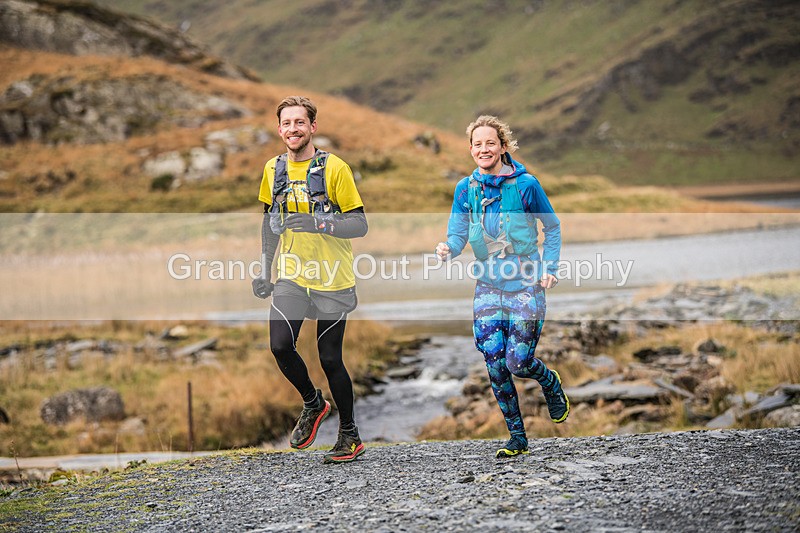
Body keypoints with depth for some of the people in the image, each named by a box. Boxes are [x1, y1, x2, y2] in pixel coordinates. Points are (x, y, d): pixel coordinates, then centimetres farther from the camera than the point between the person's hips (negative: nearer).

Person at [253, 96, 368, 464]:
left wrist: (315, 222, -25)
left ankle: (350, 435, 19)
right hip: (290, 275, 4)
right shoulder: (273, 169, 7)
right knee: (280, 346, -13)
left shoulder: (334, 168, -9)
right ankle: (313, 404, 15)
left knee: (330, 358, 0)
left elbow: (359, 225, -10)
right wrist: (265, 270, 16)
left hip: (332, 280, -4)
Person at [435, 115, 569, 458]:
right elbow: (458, 235, -2)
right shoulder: (465, 189, 2)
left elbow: (553, 228, 5)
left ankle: (551, 384, 29)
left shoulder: (525, 185, -7)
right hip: (488, 285, 3)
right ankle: (517, 438, 9)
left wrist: (549, 268, -4)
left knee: (518, 362, -8)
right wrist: (447, 250, -25)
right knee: (495, 362, -6)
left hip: (526, 285, -3)